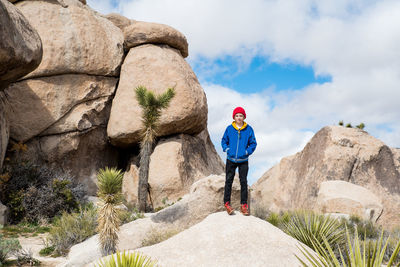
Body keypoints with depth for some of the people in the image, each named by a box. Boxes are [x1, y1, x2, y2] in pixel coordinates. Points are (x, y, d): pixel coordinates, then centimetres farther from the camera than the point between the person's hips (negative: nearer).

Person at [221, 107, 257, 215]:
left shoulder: (249, 129, -1)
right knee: (228, 181, 2)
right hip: (231, 160, 0)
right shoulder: (229, 129, 0)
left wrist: (247, 151, -7)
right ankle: (227, 203, 11)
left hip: (243, 161, 0)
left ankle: (243, 205, 8)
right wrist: (226, 149, -4)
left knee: (243, 182, 1)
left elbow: (253, 143, 7)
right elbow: (224, 141, 12)